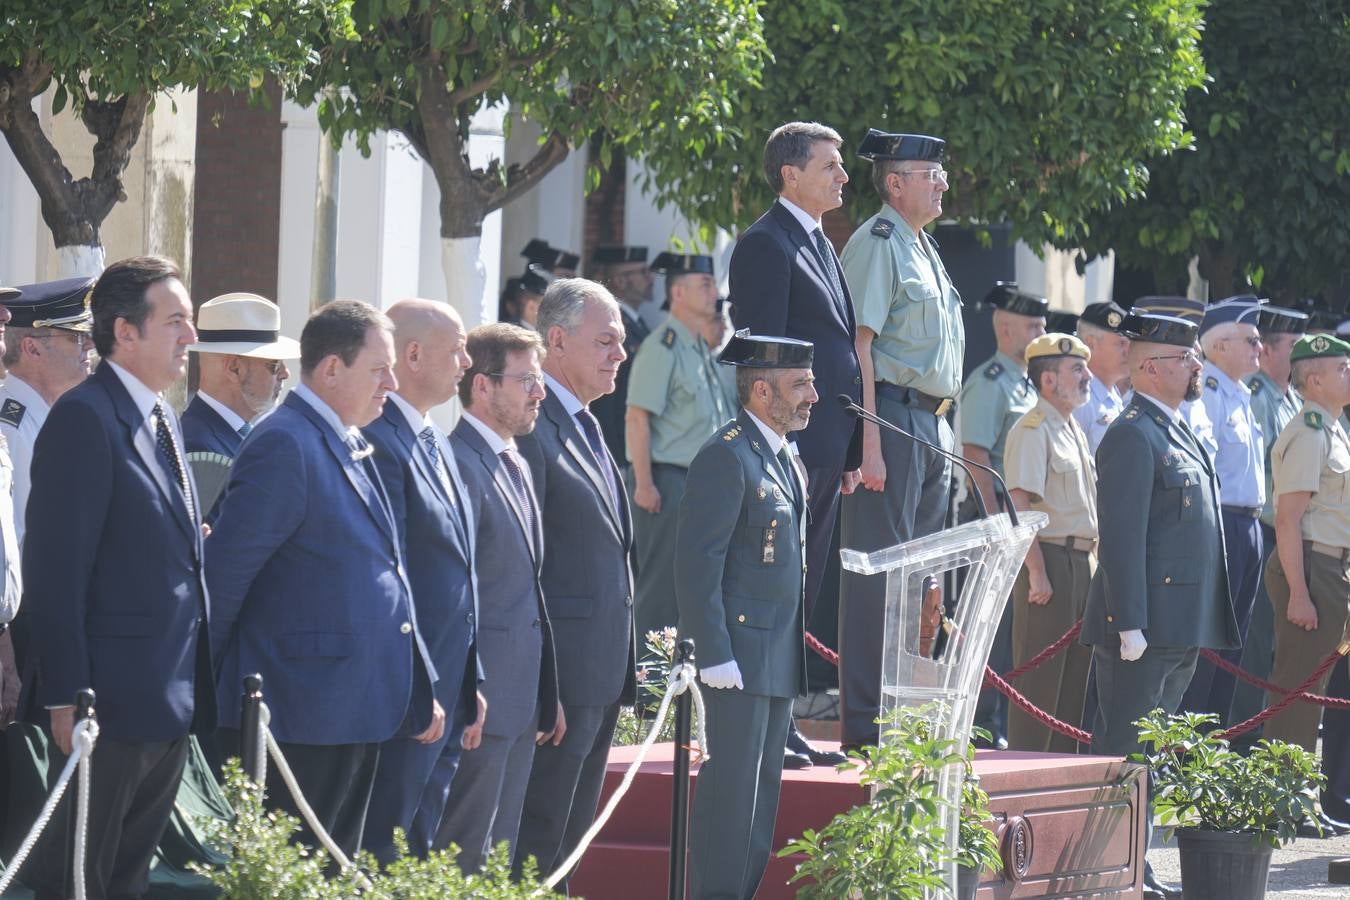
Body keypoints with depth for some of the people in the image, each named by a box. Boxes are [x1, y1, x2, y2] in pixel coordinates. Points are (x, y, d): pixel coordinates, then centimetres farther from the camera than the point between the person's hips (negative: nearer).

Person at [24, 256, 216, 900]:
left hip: (173, 698, 9)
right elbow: (56, 568, -17)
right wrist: (65, 697, -20)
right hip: (111, 698, -9)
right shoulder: (83, 418, -13)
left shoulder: (164, 421, 15)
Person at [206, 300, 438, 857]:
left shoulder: (352, 448, 17)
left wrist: (422, 689, 18)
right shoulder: (284, 446, -13)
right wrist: (208, 678, -9)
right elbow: (225, 570, -15)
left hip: (357, 716, 10)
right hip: (302, 717, -10)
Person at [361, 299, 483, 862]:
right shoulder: (379, 441, -15)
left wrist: (471, 684, 18)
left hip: (447, 696, 10)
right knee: (377, 856, -6)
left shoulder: (436, 445, 17)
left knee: (417, 855, 12)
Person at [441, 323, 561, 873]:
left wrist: (548, 694, 21)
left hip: (520, 701, 10)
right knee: (464, 854, -7)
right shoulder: (459, 465, -14)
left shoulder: (516, 465, 17)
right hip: (478, 702, -10)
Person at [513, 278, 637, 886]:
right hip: (561, 673, -10)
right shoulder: (532, 430, -15)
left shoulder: (584, 426, 16)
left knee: (571, 834, 14)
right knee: (537, 838, -6)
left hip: (602, 673, 10)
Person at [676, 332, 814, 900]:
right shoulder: (727, 457, -13)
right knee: (732, 787, -8)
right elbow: (697, 564, -17)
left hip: (781, 658, 9)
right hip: (740, 653, -9)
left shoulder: (786, 458, 17)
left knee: (763, 787, 10)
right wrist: (714, 656, -20)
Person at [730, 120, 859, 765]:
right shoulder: (766, 244, -9)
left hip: (825, 444, 9)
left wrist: (848, 453, 19)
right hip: (791, 442, -9)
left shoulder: (819, 245, 21)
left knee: (802, 588, 11)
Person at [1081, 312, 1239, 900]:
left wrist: (1203, 625, 22)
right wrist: (1129, 625, -23)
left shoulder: (1175, 433, 19)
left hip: (1181, 628, 10)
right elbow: (1122, 537, -18)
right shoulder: (1133, 436, -12)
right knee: (1123, 752, -6)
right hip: (1142, 625, -10)